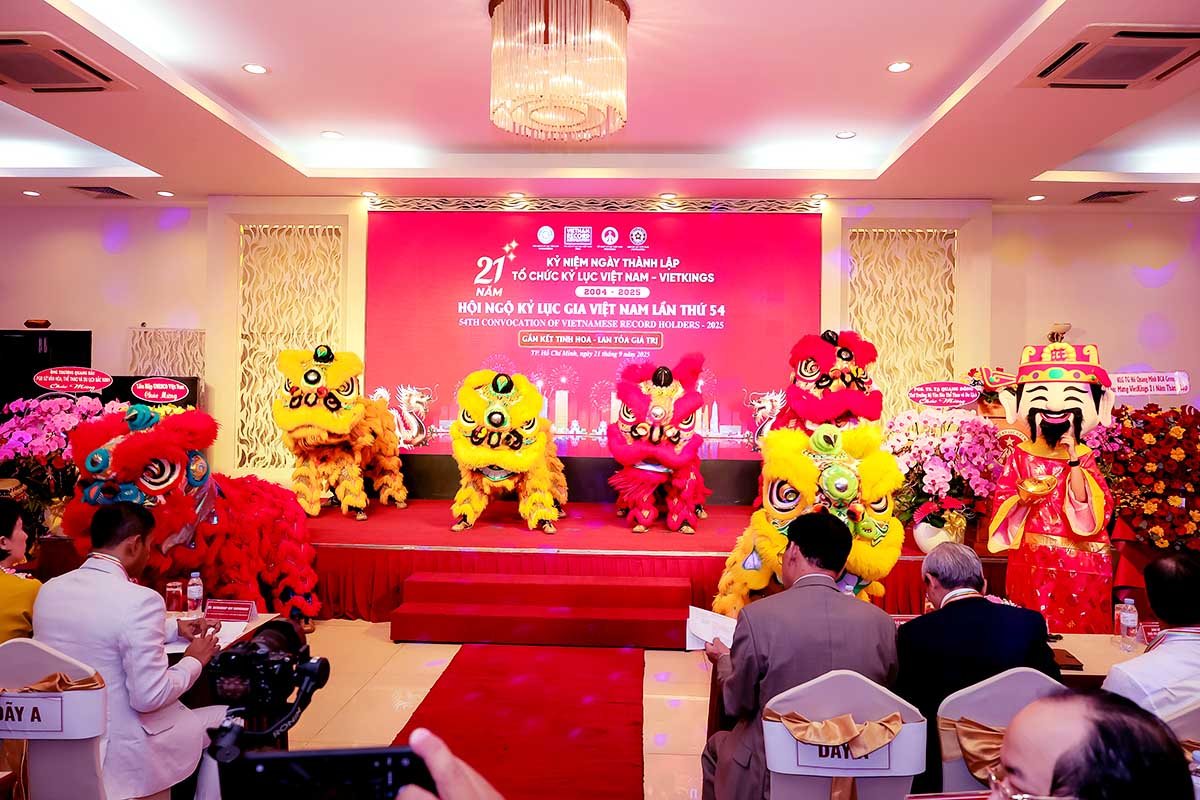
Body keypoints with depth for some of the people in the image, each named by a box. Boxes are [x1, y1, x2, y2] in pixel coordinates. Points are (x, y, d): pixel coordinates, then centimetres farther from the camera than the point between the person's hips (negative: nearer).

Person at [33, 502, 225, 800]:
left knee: (181, 705, 29)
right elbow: (150, 697, -24)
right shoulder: (140, 599, -25)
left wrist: (174, 628, 16)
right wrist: (195, 661, -7)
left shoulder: (50, 589, -1)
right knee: (225, 720, 14)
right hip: (121, 750, -8)